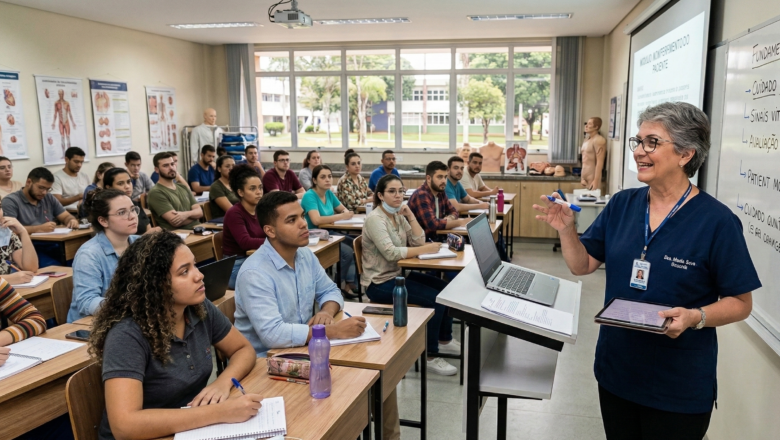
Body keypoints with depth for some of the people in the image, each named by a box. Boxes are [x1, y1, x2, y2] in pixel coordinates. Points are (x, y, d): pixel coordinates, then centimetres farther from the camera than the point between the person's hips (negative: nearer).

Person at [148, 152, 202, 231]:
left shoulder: (183, 187, 18)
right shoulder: (155, 193, -5)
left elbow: (199, 212, 9)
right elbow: (175, 222, -14)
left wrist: (186, 214, -12)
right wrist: (193, 215, 3)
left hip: (197, 229, 7)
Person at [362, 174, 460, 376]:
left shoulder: (398, 215, 8)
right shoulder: (375, 219, -17)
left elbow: (419, 241, 3)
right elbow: (390, 253, -27)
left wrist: (410, 215, -6)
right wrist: (425, 249, -25)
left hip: (399, 274, 9)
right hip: (380, 282, -9)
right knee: (434, 298, -19)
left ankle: (444, 340, 21)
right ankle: (429, 356, -6)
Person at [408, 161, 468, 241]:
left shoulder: (440, 192, 7)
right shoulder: (421, 195, -18)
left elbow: (454, 211, 18)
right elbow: (432, 224, -27)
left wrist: (449, 218, -6)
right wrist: (460, 222, -19)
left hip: (436, 238, 8)